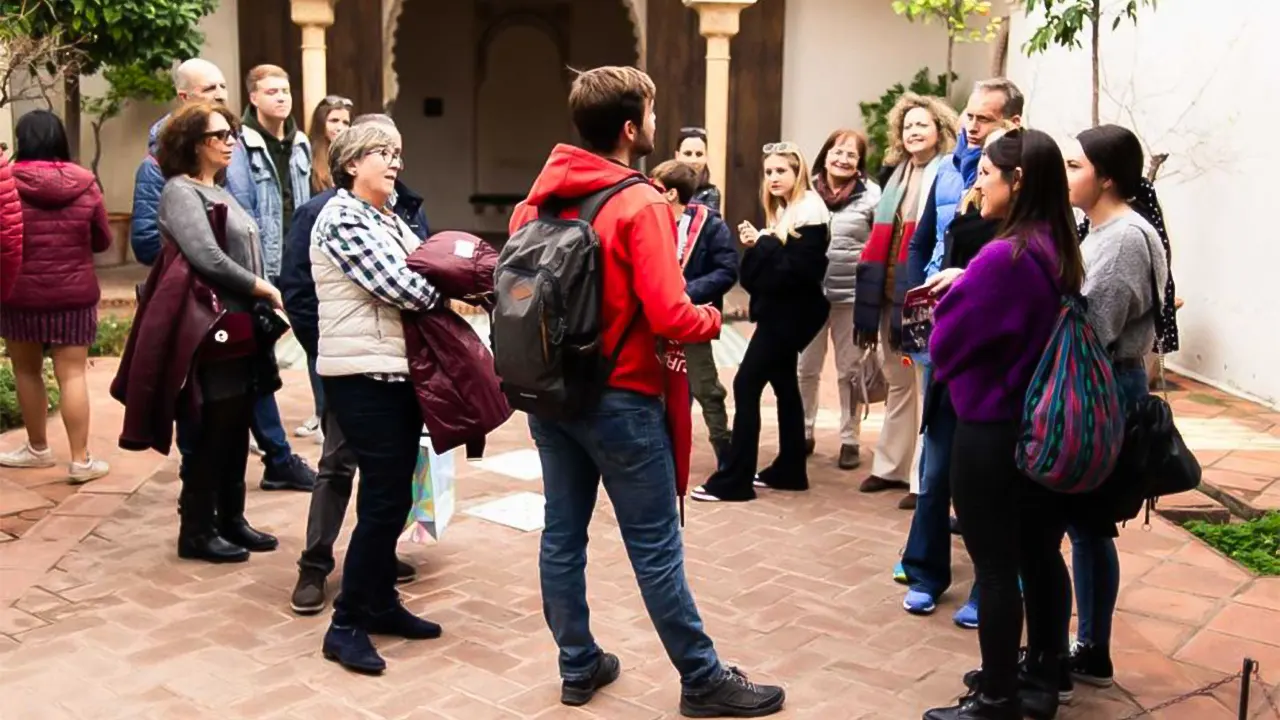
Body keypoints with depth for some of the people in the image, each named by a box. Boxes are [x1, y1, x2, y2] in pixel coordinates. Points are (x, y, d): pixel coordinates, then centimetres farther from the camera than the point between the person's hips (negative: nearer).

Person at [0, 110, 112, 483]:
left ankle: (38, 448, 28)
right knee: (72, 375, 4)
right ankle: (80, 459, 4)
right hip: (74, 294, 1)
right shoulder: (84, 184, -5)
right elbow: (103, 240, 5)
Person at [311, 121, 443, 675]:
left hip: (398, 372, 9)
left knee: (393, 496, 14)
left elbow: (424, 270, 11)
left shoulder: (390, 220, 16)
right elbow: (398, 287, -19)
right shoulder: (342, 217, -11)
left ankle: (381, 603, 26)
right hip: (364, 377, -9)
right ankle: (346, 624, 3)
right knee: (385, 500, -8)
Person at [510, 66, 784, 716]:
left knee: (562, 532, 14)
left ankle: (578, 666, 27)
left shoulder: (540, 195, 3)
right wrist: (713, 317, -3)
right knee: (655, 548, 3)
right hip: (618, 399, -7)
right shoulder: (640, 205, -17)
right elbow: (670, 319, -23)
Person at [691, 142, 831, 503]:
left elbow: (798, 269, -22)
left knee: (746, 384, -11)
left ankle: (734, 479, -9)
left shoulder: (809, 214, -13)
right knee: (784, 385, 13)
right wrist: (756, 247, -8)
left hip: (789, 313, -10)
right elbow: (773, 265, 11)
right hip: (780, 311, 10)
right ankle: (789, 469, 21)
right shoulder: (783, 211, 15)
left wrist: (763, 245, -18)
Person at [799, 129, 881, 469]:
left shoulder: (871, 195, -5)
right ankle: (804, 433, 25)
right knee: (807, 369, 11)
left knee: (849, 371, 9)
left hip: (852, 295, -2)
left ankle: (850, 440, 19)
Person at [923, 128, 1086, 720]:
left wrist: (953, 288, 4)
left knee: (995, 567, 2)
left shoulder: (1003, 256, -22)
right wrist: (965, 285, 5)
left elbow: (945, 342, -14)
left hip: (991, 431, -9)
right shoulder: (1058, 252, 5)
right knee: (1039, 555, 16)